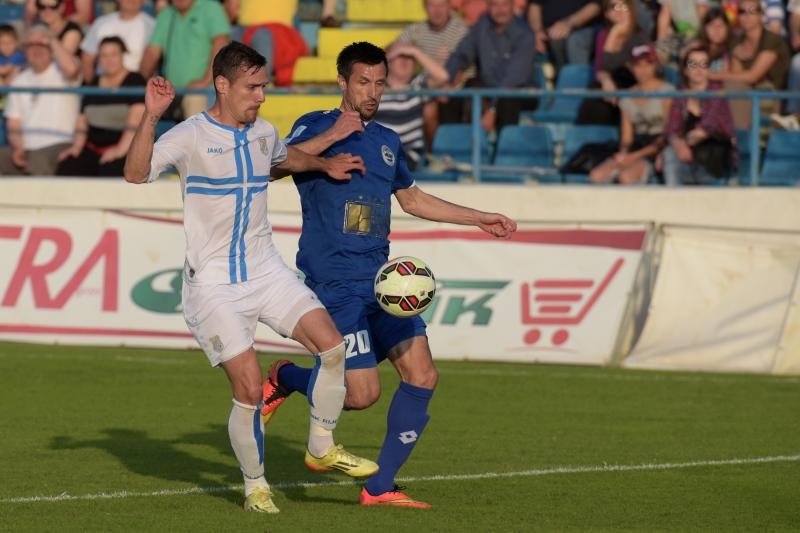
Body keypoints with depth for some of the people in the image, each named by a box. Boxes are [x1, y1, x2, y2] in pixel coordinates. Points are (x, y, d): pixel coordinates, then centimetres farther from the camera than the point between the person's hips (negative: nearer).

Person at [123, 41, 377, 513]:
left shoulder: (264, 133, 8)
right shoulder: (191, 136, -11)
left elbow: (286, 157, 33)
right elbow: (136, 173, -26)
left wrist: (326, 165, 19)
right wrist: (151, 118, -37)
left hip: (265, 270, 6)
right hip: (213, 283, -6)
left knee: (331, 344, -12)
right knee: (249, 388, -12)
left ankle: (323, 447, 8)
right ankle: (256, 486, 9)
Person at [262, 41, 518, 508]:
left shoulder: (388, 141, 17)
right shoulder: (315, 127, -3)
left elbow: (413, 199, 33)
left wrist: (481, 219, 33)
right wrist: (332, 137, -28)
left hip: (381, 279, 7)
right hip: (334, 283, -7)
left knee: (422, 376, -4)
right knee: (363, 393, -14)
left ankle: (380, 487, 5)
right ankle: (283, 378, 16)